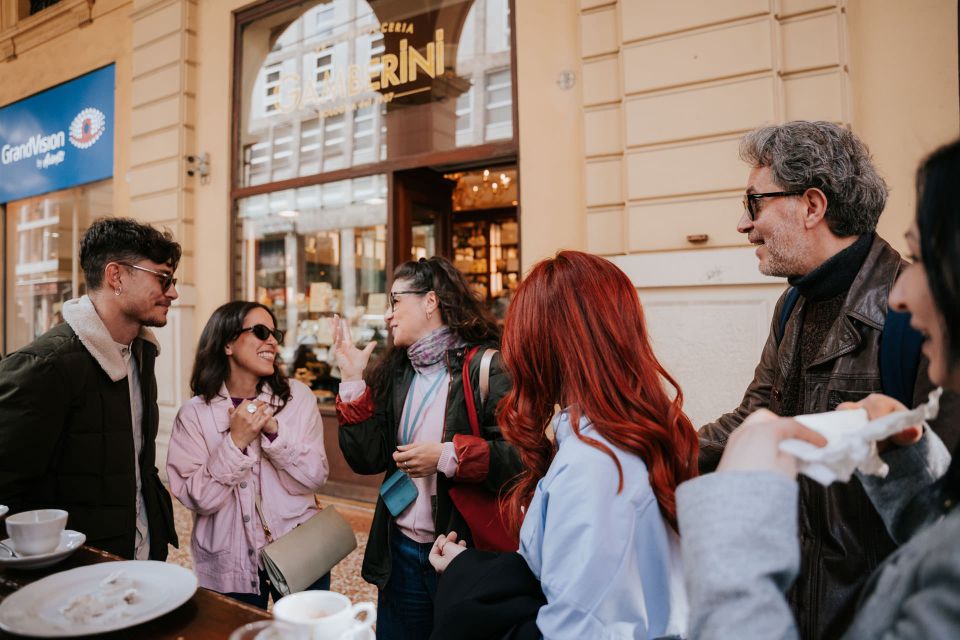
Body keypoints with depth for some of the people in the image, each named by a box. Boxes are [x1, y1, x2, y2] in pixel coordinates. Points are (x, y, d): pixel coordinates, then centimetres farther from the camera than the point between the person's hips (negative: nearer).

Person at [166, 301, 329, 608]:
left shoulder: (297, 396, -6)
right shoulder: (195, 414, -7)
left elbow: (316, 477, -9)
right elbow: (198, 499, -11)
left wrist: (274, 430, -22)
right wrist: (235, 442, -23)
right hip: (230, 569, -1)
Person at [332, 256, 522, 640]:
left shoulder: (487, 366, -15)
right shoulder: (396, 371, 5)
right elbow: (367, 459, 0)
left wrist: (448, 456, -24)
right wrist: (352, 381, -4)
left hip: (466, 550, -6)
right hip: (401, 550, 6)